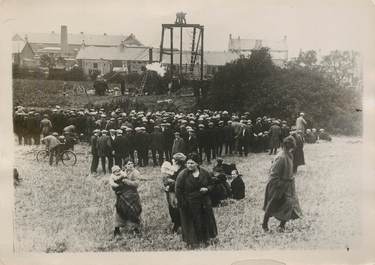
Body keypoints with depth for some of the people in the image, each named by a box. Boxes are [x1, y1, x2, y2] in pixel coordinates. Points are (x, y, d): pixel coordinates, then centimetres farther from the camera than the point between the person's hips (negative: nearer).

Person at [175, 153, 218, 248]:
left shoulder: (204, 173, -1)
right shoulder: (182, 175, -13)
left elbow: (211, 184, 11)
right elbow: (178, 190, -10)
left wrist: (207, 189, -12)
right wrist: (182, 204, -16)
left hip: (204, 203, 4)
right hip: (189, 204, -4)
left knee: (205, 220, 13)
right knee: (192, 222, 5)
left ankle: (205, 238, 33)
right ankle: (192, 241, 22)